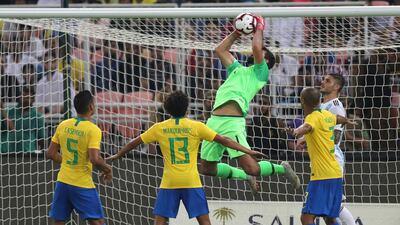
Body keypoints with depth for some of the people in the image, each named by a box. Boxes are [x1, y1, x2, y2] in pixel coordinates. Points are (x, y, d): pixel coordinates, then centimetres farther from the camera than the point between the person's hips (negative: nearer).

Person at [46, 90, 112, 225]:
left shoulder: (63, 125, 4)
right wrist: (107, 169, -3)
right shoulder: (93, 130, -13)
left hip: (63, 182, 5)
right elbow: (95, 159, -22)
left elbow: (51, 154, 8)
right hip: (83, 185, -5)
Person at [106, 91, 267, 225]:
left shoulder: (159, 128, 5)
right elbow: (223, 140, 0)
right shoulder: (197, 127, 1)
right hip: (192, 182, -1)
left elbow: (135, 142, 17)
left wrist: (117, 155, 33)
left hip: (169, 183, 1)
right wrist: (248, 151, 5)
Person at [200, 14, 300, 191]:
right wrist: (237, 33, 31)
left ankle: (281, 169, 14)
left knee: (251, 168, -15)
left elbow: (256, 48, -8)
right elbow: (220, 50, 36)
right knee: (207, 168, 12)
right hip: (214, 121, 8)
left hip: (232, 122, -8)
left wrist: (259, 28, 7)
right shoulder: (238, 69, 28)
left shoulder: (260, 72, 7)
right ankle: (245, 176, 32)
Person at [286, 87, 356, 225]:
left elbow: (307, 127, -36)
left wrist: (296, 132, -58)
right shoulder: (327, 115, 14)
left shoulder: (313, 117, -10)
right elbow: (340, 119, 38)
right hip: (336, 174, 9)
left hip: (322, 176, -9)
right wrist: (347, 121, 63)